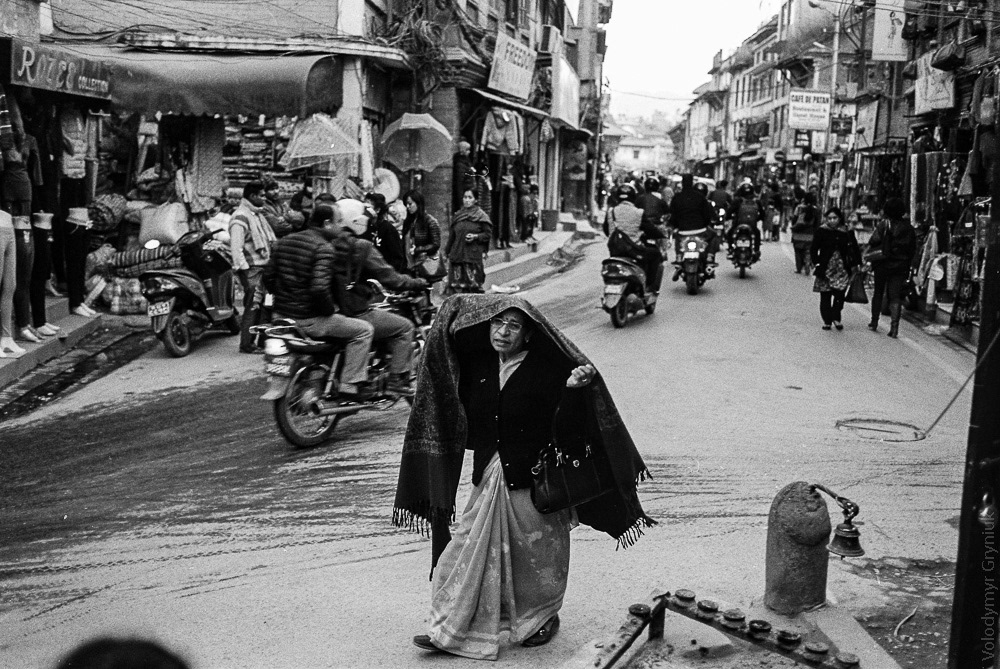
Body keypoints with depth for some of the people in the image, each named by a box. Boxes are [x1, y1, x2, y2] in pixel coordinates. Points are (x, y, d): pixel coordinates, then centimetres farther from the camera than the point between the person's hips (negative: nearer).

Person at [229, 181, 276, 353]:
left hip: (263, 267, 9)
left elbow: (269, 240, 25)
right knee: (253, 307, -8)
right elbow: (236, 247, -20)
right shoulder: (240, 218, -14)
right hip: (252, 269, -9)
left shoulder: (258, 214, 17)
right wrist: (243, 272, -24)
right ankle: (246, 344, -2)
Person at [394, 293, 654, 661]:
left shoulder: (546, 370, -13)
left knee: (536, 555, 12)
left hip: (534, 482, -4)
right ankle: (452, 630, 15)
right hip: (488, 479, 4)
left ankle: (542, 618, 35)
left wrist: (574, 388, -35)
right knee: (471, 552, 6)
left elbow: (565, 430, -16)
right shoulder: (478, 367, 1)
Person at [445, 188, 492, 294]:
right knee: (456, 285, -1)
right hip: (457, 255, 4)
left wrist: (475, 236, -14)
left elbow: (488, 234, 1)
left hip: (474, 255, -4)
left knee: (473, 285, -9)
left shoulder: (481, 216, 2)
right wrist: (447, 251, 19)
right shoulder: (457, 215, 15)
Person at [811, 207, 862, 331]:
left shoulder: (847, 232, 5)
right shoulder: (822, 231, 1)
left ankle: (836, 318, 6)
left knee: (839, 293, -11)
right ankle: (827, 321, 12)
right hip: (825, 268, 0)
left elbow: (855, 249, 12)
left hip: (842, 269, 0)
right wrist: (817, 263, -6)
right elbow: (813, 250, 3)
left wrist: (856, 264, 3)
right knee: (825, 296, 1)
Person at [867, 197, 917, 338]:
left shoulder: (884, 225, -9)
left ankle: (874, 323, 20)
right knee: (896, 297, 3)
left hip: (882, 264, -2)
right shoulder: (909, 228, 2)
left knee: (878, 293, 14)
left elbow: (873, 243, -16)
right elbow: (913, 249, 6)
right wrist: (907, 266, 12)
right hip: (901, 266, 2)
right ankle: (894, 327, -6)